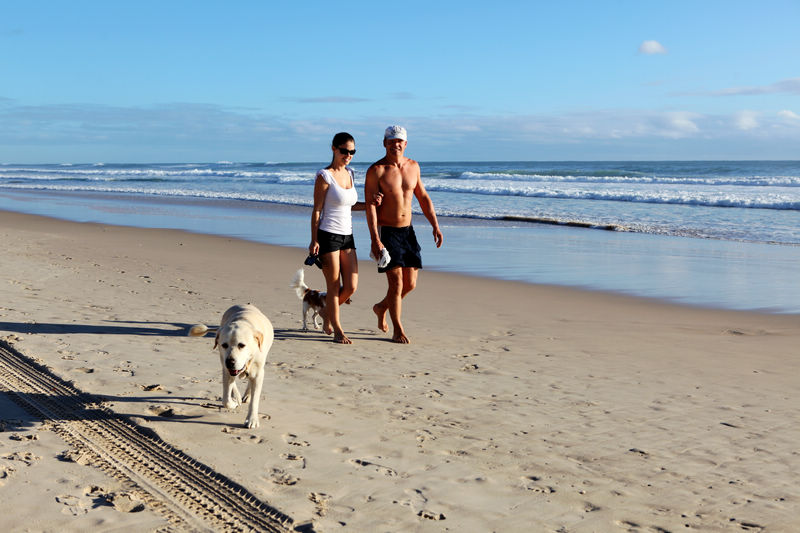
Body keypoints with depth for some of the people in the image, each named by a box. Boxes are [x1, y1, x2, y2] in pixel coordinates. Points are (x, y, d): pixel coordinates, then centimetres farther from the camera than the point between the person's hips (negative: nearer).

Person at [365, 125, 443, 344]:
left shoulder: (413, 166, 7)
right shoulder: (376, 171, -10)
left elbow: (423, 198, 15)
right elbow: (370, 206, -15)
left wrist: (435, 226, 6)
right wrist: (375, 240, -22)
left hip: (407, 231, 6)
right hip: (386, 232, -6)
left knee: (410, 283, 8)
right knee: (396, 282, -8)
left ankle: (381, 307, 34)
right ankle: (397, 330, 7)